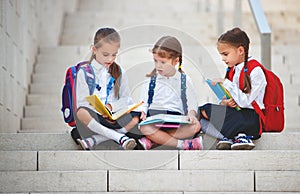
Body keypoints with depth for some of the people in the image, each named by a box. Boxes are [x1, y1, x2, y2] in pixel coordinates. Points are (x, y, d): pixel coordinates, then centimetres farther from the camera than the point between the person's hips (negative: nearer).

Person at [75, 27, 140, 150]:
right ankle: (119, 137, -37)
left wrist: (111, 106, -10)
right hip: (94, 116, -3)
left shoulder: (119, 72, 15)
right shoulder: (85, 72, 5)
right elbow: (82, 101, -2)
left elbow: (125, 98, 11)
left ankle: (94, 140, -31)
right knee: (81, 113, -36)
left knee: (136, 118, -27)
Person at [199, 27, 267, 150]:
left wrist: (226, 83, -19)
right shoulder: (232, 70, 15)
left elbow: (245, 101, -18)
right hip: (235, 111, 9)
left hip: (252, 116, -9)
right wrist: (225, 102, -7)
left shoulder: (255, 71, -11)